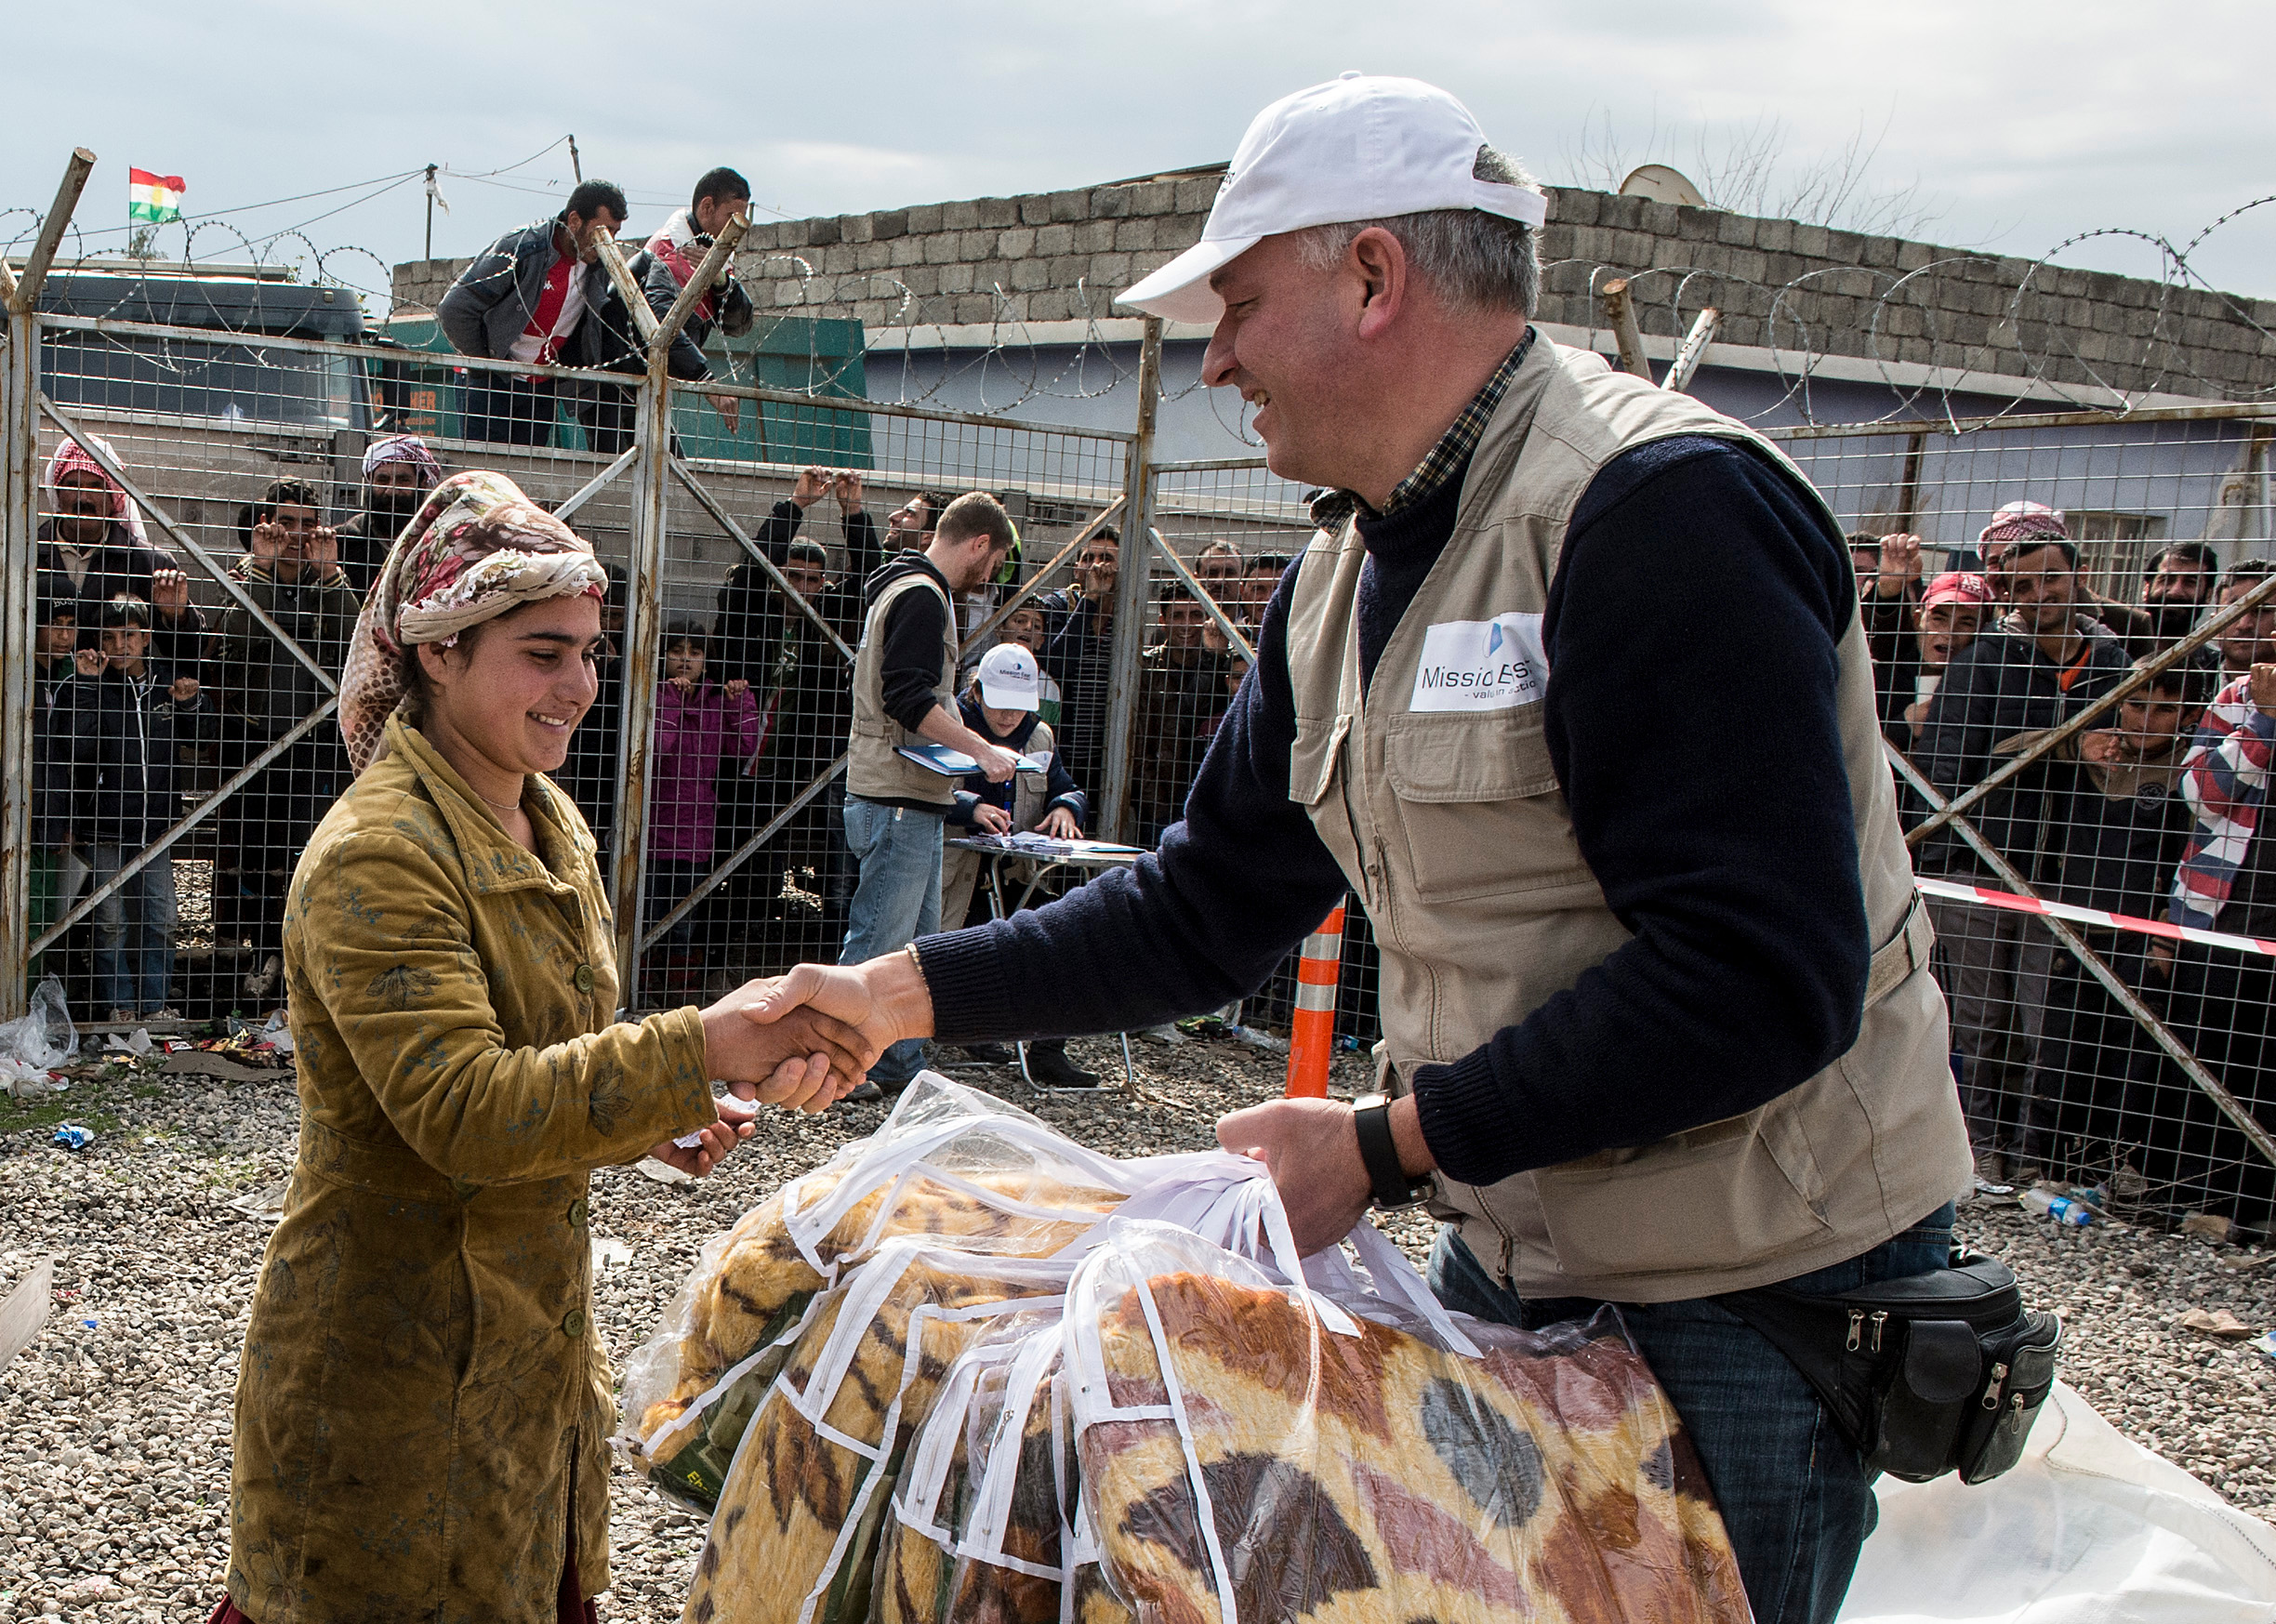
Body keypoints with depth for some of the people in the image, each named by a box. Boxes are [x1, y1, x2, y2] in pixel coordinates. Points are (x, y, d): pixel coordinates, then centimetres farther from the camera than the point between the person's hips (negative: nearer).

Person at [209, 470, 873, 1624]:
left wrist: (652, 1120, -1)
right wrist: (702, 1049, -40)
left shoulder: (547, 823, 6)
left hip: (527, 1328, 8)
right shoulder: (375, 857, -23)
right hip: (394, 1363, -8)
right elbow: (462, 1114, -32)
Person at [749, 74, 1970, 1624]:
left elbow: (1762, 979, -27)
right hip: (1514, 1259, 8)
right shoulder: (1348, 578, 6)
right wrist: (906, 991, 3)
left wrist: (1388, 1146, -23)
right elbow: (1208, 905, 9)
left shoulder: (1667, 507, -22)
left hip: (1751, 1294, -7)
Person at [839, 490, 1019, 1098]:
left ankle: (903, 1065, 21)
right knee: (880, 940, -5)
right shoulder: (923, 596, -13)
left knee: (916, 941, 14)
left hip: (911, 800, 11)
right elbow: (907, 695, -23)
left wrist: (964, 748, 22)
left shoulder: (905, 588, 20)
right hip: (899, 801, -11)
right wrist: (981, 750, -20)